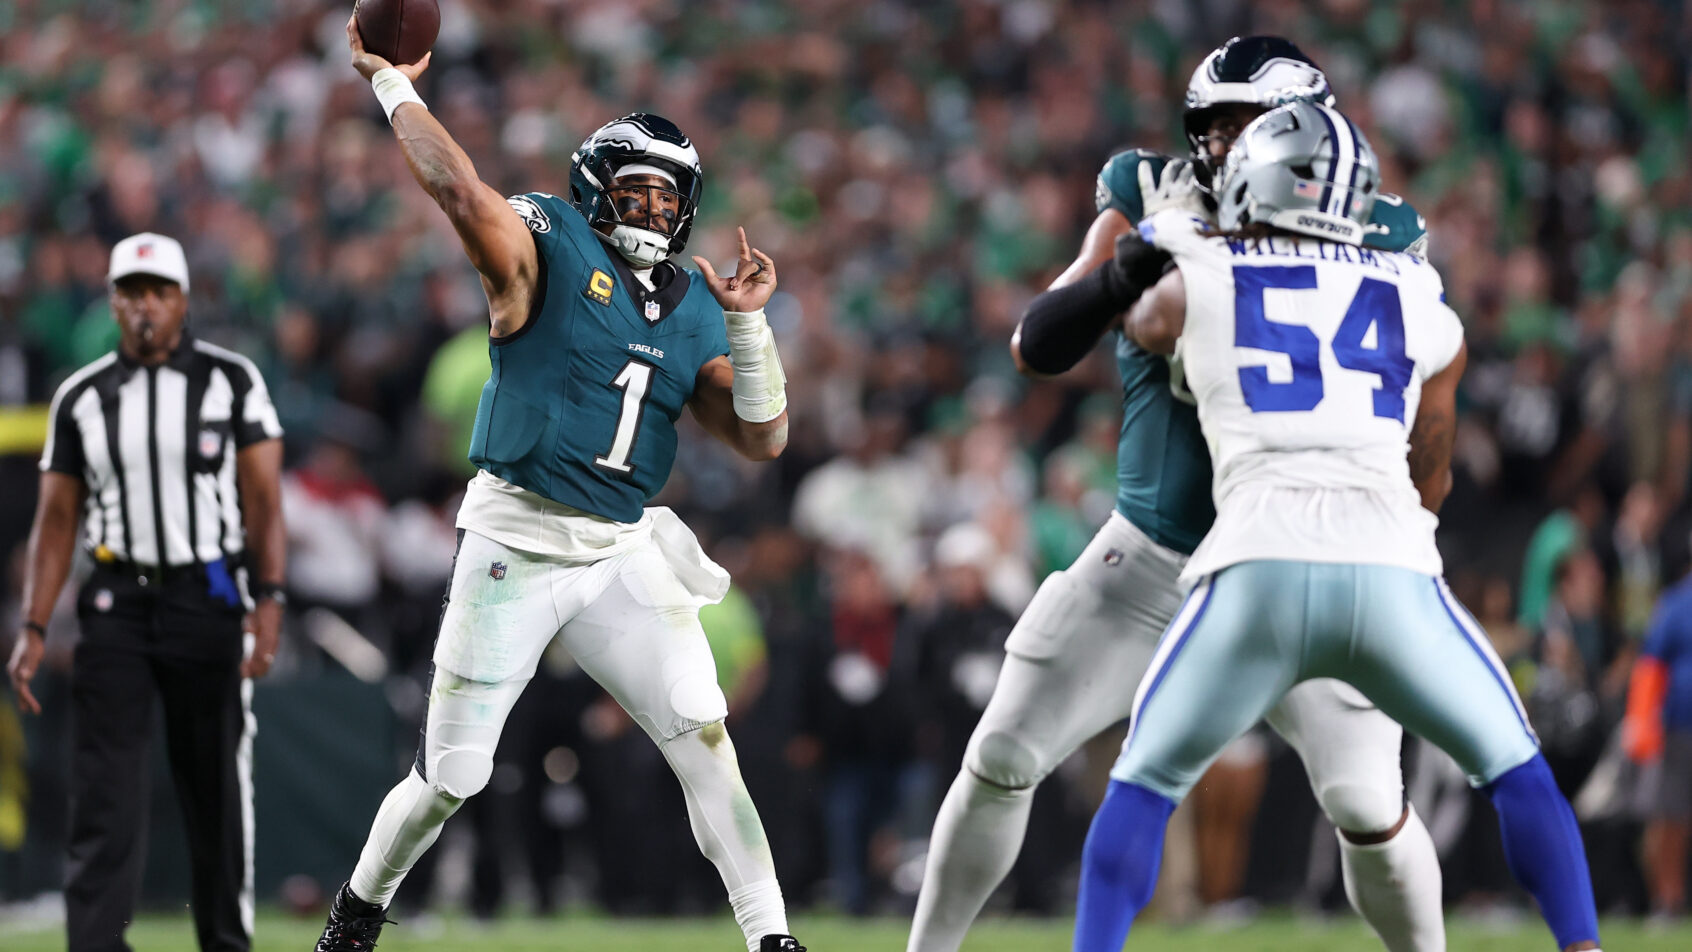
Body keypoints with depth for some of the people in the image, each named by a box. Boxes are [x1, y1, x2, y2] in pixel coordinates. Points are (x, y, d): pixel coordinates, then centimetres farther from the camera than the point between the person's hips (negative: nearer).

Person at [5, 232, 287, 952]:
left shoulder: (231, 381, 1)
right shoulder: (81, 398, 6)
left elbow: (263, 498, -3)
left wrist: (269, 600, -15)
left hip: (209, 597, -1)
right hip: (116, 602, 1)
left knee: (217, 786, 5)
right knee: (104, 789, -8)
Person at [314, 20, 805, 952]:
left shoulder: (695, 314, 9)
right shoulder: (545, 246, -5)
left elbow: (762, 438, 6)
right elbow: (459, 189, -23)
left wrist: (748, 322, -4)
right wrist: (392, 85, -20)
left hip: (624, 554, 4)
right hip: (514, 545, -4)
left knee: (702, 736, -13)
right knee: (450, 779, 1)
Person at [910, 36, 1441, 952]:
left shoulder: (1363, 243, -9)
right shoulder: (1152, 208, -7)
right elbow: (1036, 347, -10)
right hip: (1149, 558, 1)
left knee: (1368, 808, -10)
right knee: (1001, 759, -1)